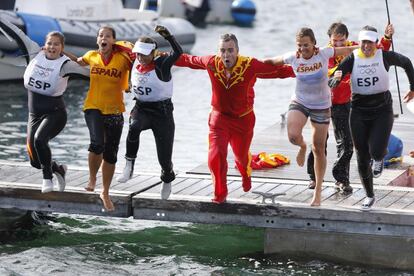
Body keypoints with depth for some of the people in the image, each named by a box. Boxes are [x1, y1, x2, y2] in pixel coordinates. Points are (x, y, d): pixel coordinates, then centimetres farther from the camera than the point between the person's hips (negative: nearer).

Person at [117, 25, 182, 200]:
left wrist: (167, 36, -43)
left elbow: (178, 52, -32)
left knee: (164, 157, 1)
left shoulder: (162, 64, -14)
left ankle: (167, 180, 34)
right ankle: (129, 166, -25)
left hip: (162, 112, -3)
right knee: (134, 127, -36)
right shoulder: (135, 63, 1)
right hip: (141, 109, 3)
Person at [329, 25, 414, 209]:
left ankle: (380, 156, 22)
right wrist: (335, 79, -41)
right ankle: (369, 196, 26)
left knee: (376, 152, -18)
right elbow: (332, 82, -16)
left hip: (382, 111, -1)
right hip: (359, 113, 1)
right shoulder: (352, 59, -9)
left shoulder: (385, 56, -9)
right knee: (362, 158, 6)